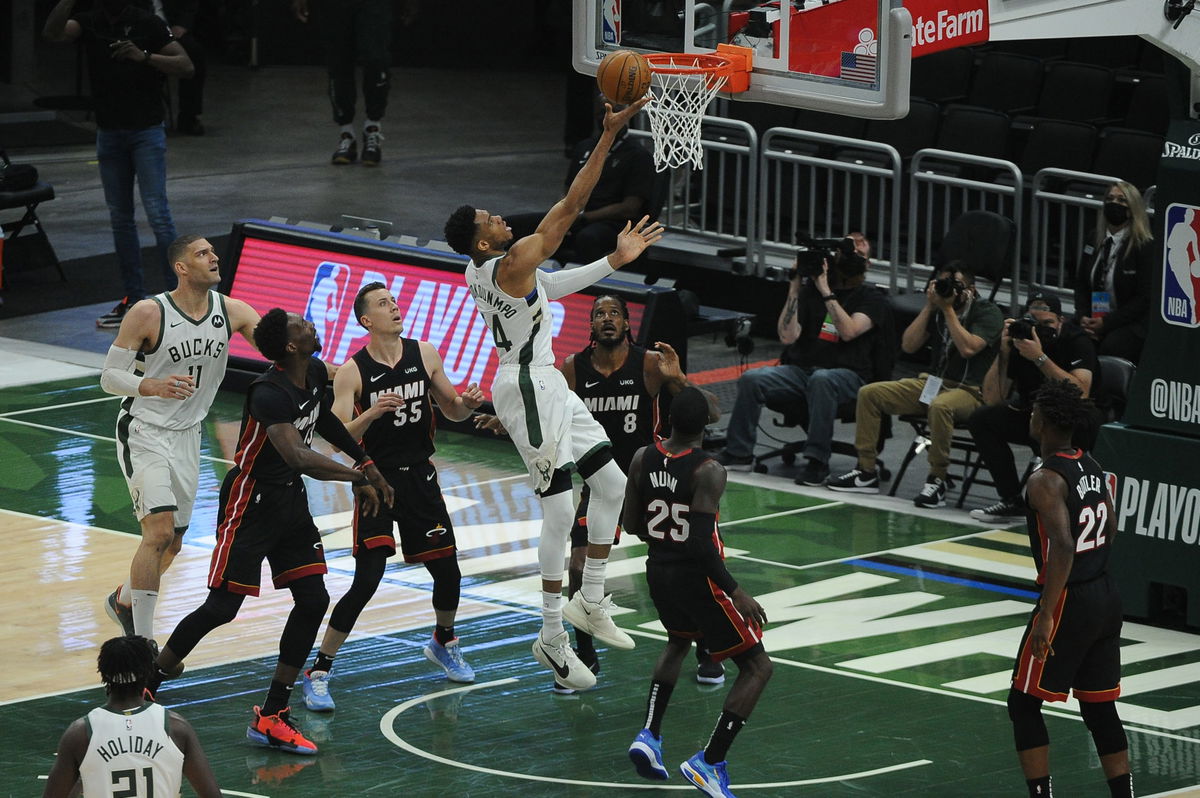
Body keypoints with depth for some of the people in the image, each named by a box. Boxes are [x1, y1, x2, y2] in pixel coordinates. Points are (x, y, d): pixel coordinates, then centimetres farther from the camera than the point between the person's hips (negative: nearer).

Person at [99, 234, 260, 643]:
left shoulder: (232, 311, -4)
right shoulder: (148, 313, -18)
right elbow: (109, 376, -14)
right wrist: (152, 386, -34)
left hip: (187, 437, 6)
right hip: (144, 434, -6)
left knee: (172, 543, 15)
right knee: (160, 532, -19)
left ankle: (123, 600, 43)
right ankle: (142, 641, -13)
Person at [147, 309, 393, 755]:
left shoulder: (317, 375, 0)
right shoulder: (270, 395, -29)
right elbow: (298, 457, -41)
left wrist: (364, 461, 20)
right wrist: (359, 478, -37)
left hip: (290, 500, 8)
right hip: (251, 501, -8)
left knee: (313, 600, 0)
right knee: (222, 608, -5)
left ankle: (271, 717, 5)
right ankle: (147, 683, 15)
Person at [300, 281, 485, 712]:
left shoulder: (424, 354, 0)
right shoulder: (352, 371, -12)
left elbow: (452, 411, 11)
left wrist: (468, 403, -12)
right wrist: (372, 413, -32)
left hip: (421, 478, 5)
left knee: (448, 572, 10)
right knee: (366, 581, -14)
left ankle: (443, 643, 41)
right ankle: (318, 672, -5)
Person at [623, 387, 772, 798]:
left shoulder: (642, 459, -3)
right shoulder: (707, 471, -21)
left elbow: (632, 525, 7)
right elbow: (701, 544, -26)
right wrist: (736, 593, -19)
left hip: (658, 571, 7)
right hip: (698, 577, -7)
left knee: (679, 641, 37)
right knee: (757, 668, 5)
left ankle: (649, 736, 21)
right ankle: (708, 763, -5)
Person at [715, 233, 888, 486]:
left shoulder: (872, 298, 4)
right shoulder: (810, 289, 11)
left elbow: (848, 331, -16)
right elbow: (787, 337, 0)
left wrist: (826, 292, -15)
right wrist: (794, 291, -6)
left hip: (846, 374, -3)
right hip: (801, 369, 3)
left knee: (821, 379, -39)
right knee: (751, 379, -21)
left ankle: (817, 461, -35)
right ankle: (738, 453, -9)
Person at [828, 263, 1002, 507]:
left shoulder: (988, 313, -6)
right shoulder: (937, 310, 12)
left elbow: (968, 348, -22)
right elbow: (909, 345, 5)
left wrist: (948, 310, -15)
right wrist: (929, 307, -2)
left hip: (970, 390, -7)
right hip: (932, 383, 7)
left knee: (939, 406, -42)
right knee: (869, 393, -5)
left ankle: (937, 480, -29)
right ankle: (866, 472, -2)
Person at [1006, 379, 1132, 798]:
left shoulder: (1045, 481, -18)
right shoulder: (1091, 466, 8)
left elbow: (1063, 547, -28)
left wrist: (1046, 617, -27)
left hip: (1068, 602, -8)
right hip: (1107, 597, 8)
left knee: (1024, 704, 4)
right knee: (1099, 708, 14)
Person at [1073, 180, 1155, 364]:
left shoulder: (1146, 246, -7)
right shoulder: (1094, 241, 12)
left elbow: (1145, 298, -11)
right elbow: (1081, 284, 15)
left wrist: (1106, 323, -15)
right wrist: (1083, 316, -6)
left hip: (1132, 323, -5)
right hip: (1094, 318, 5)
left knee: (1111, 347, -36)